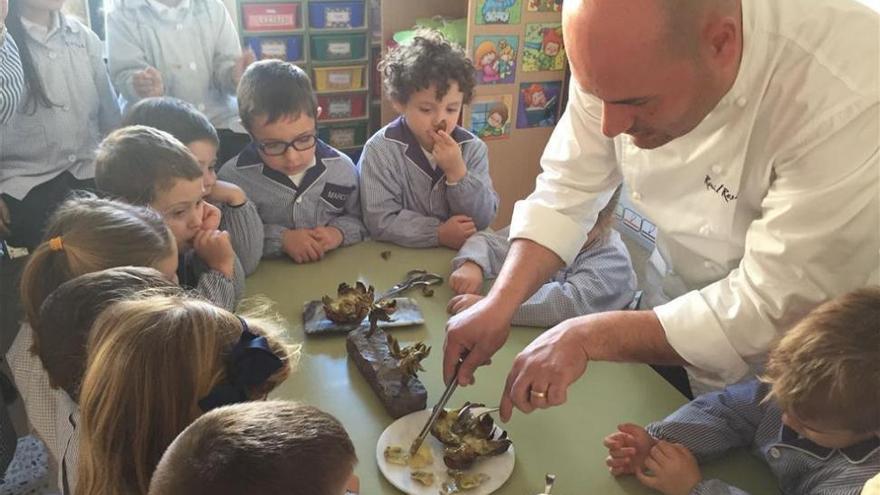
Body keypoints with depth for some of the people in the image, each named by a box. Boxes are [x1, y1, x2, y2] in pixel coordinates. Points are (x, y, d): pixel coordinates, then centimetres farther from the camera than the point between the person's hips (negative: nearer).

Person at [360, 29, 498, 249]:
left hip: (460, 254, 3)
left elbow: (483, 219, -5)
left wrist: (457, 173, -16)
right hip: (398, 255, -3)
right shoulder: (380, 150, -9)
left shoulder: (473, 148, -1)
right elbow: (381, 221, -15)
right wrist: (439, 233, -21)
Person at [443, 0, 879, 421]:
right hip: (673, 294, 4)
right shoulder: (621, 57, -23)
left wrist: (586, 337, -34)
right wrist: (499, 304, -25)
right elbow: (568, 189, -14)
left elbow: (773, 310, -34)